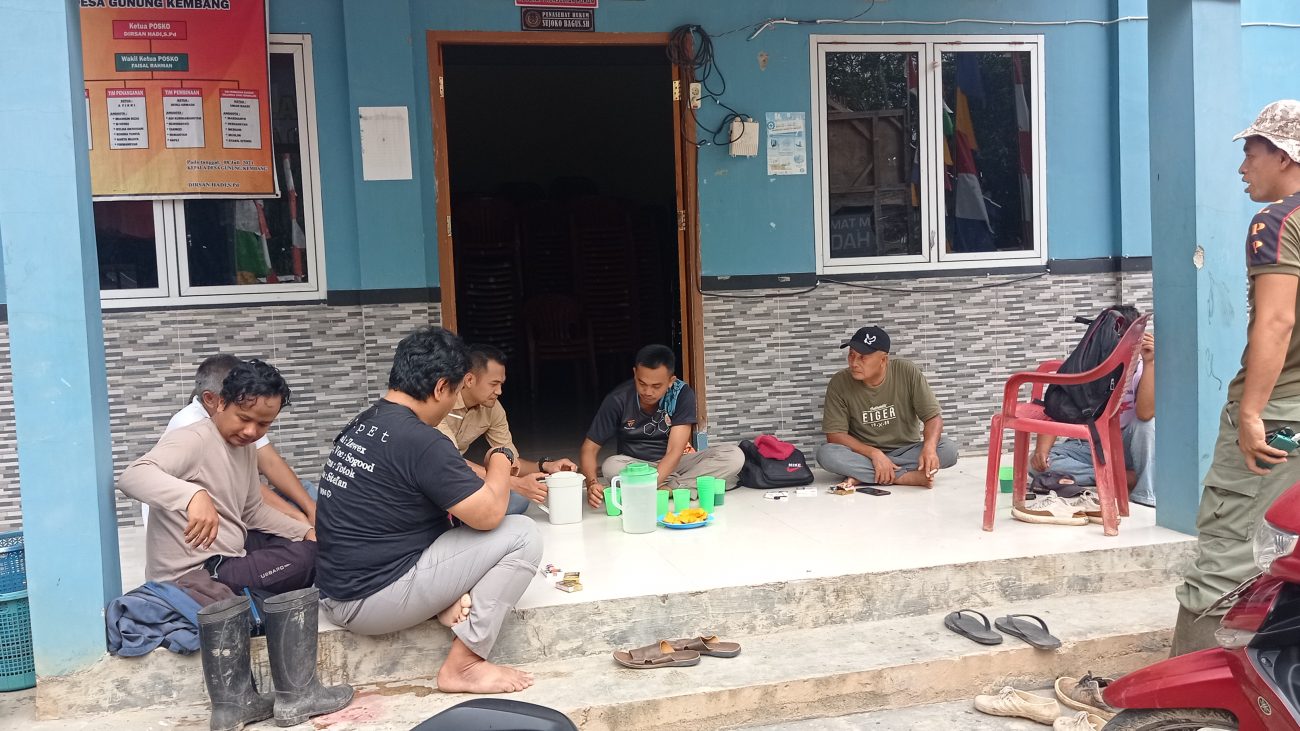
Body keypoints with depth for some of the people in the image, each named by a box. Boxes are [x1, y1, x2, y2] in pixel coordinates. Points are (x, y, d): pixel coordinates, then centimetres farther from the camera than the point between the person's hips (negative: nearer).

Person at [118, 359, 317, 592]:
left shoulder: (246, 447, 10)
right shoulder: (193, 440, -17)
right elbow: (131, 477, -33)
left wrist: (307, 531, 7)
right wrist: (194, 494, -50)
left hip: (229, 556, 10)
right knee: (308, 556, -15)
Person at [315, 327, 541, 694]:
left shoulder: (363, 423, 8)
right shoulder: (420, 440, -21)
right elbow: (488, 514, -18)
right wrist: (502, 457, 0)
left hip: (335, 593, 10)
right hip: (372, 601, -9)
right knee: (523, 535, -8)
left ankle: (446, 601, 0)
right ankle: (463, 666, -3)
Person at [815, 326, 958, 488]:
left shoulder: (907, 372, -10)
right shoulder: (839, 383, -11)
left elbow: (933, 417, -9)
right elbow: (835, 435, -13)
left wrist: (929, 447, -31)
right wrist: (874, 453, -27)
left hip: (907, 452, 1)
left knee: (948, 450, -27)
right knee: (826, 454, -31)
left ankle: (862, 475, -26)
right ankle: (908, 477, -29)